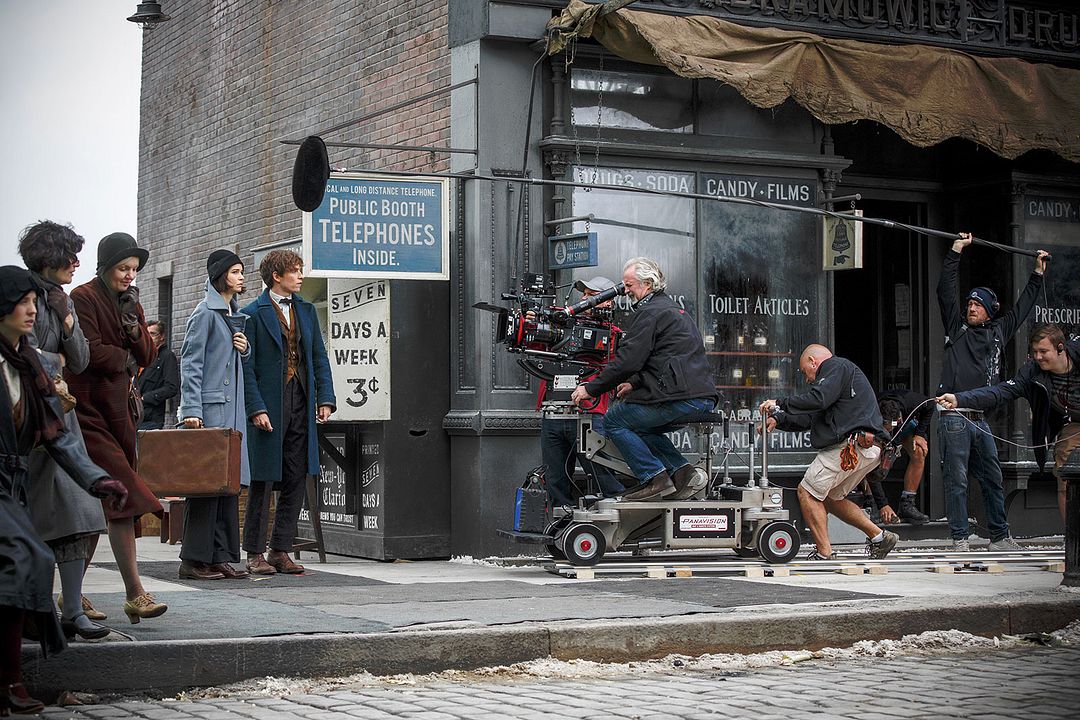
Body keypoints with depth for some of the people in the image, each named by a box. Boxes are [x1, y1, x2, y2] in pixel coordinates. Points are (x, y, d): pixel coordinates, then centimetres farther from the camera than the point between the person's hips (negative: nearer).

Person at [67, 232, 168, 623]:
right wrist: (124, 358, 1)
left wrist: (134, 329, -5)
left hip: (116, 407, 8)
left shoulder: (131, 303, 18)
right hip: (88, 409, -8)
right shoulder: (83, 298, -7)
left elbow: (146, 357, 13)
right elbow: (90, 352, -15)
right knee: (123, 494, -17)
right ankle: (135, 594, -20)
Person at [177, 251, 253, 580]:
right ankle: (194, 559, -5)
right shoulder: (205, 313, -6)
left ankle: (222, 556, 11)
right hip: (210, 407, -8)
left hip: (233, 408, 8)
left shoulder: (237, 314, 18)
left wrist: (244, 349, 5)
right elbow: (190, 363, -10)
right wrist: (191, 410, -17)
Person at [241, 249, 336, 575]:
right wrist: (256, 409, -15)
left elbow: (319, 357, 14)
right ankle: (255, 554, 7)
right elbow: (247, 366, -7)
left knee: (296, 480, 6)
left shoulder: (306, 310, 14)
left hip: (301, 405, 6)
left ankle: (280, 551, 14)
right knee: (263, 481, -1)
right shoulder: (253, 314, -3)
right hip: (269, 406, -6)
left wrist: (326, 398, 3)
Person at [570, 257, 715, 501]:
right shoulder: (674, 309, 24)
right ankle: (683, 471, 9)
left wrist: (591, 389, -7)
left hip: (680, 397, -10)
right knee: (639, 425, 25)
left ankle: (655, 478, -5)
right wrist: (636, 384, 27)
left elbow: (628, 359, -13)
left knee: (614, 421, 3)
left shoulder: (650, 312, -7)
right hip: (704, 398, 10)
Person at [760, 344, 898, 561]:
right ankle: (879, 536, 19)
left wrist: (779, 404, -10)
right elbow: (810, 418, 26)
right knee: (830, 497, 20)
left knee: (807, 492, -6)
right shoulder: (841, 371, 30)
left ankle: (824, 554, -8)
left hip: (852, 444, -10)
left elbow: (817, 399, -19)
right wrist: (778, 419, 17)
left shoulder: (836, 366, -2)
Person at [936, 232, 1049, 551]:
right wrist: (957, 249, -5)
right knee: (956, 480, -4)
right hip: (954, 418, -5)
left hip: (980, 420, 5)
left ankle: (1000, 536, 16)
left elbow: (1021, 309, 29)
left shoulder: (997, 332, 16)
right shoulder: (957, 327, 6)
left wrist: (1038, 274, 35)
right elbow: (945, 291, -2)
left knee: (992, 478, 8)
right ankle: (959, 539, 0)